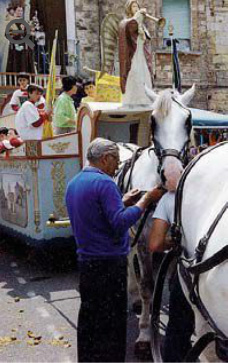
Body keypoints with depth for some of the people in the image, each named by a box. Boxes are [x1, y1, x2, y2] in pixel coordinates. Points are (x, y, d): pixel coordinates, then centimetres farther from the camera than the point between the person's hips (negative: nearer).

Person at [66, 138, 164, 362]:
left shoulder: (73, 184, 12)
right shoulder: (104, 183, -16)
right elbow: (121, 223, -24)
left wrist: (123, 202, 14)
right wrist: (145, 200, -16)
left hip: (85, 260, 9)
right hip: (109, 262, -9)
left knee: (89, 317, 19)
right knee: (112, 322, 1)